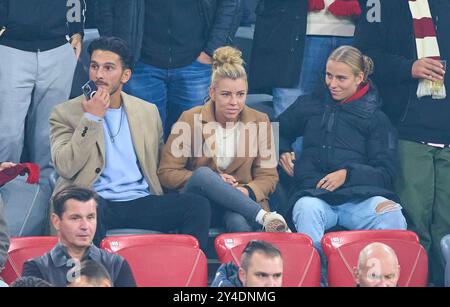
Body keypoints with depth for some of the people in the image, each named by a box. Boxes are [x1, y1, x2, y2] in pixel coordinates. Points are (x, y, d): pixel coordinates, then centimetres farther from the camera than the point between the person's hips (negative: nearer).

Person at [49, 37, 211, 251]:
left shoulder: (148, 112, 19)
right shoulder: (66, 113, 8)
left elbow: (160, 168, 28)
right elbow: (65, 168, -7)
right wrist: (91, 118, -8)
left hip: (140, 202, 4)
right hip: (96, 201, -4)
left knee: (198, 205, -21)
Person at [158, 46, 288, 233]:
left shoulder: (259, 121, 7)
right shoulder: (191, 120, 0)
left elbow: (268, 176, 8)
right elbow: (166, 173, 0)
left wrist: (247, 191, -15)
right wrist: (211, 180, -13)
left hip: (241, 200, -1)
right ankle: (264, 217, -37)